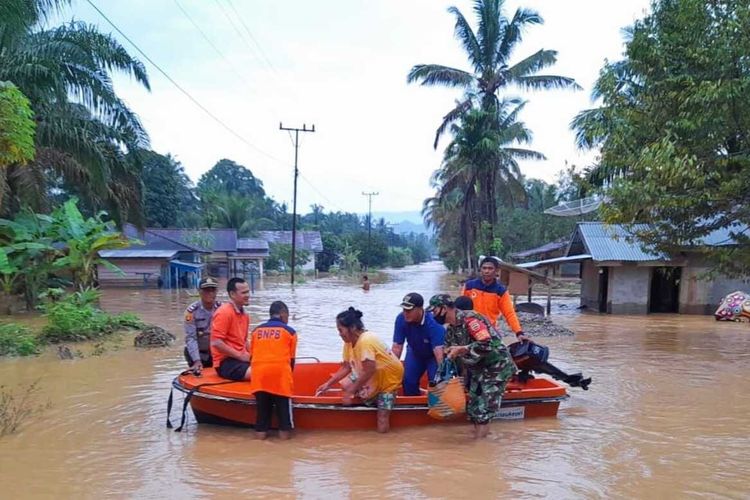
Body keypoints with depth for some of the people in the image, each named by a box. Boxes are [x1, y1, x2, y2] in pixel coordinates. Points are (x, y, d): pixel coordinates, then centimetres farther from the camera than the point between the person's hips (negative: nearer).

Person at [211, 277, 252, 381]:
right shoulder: (224, 312, -11)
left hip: (241, 359, 8)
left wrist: (251, 355, 7)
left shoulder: (245, 315, 14)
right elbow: (216, 343, -18)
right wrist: (240, 355, -15)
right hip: (225, 362, -8)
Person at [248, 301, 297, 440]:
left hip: (258, 372, 3)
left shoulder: (256, 330, 19)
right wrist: (288, 375, 24)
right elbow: (292, 358, 11)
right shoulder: (289, 331, 10)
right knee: (283, 405, 7)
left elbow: (251, 356, 20)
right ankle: (284, 431, 11)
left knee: (262, 405, 12)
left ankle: (261, 431, 17)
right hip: (280, 372, -3)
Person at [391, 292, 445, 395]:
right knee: (408, 380, -5)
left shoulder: (433, 323, -38)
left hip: (432, 355, -4)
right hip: (415, 352, 4)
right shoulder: (401, 319, -27)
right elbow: (397, 347, -22)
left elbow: (439, 353, -46)